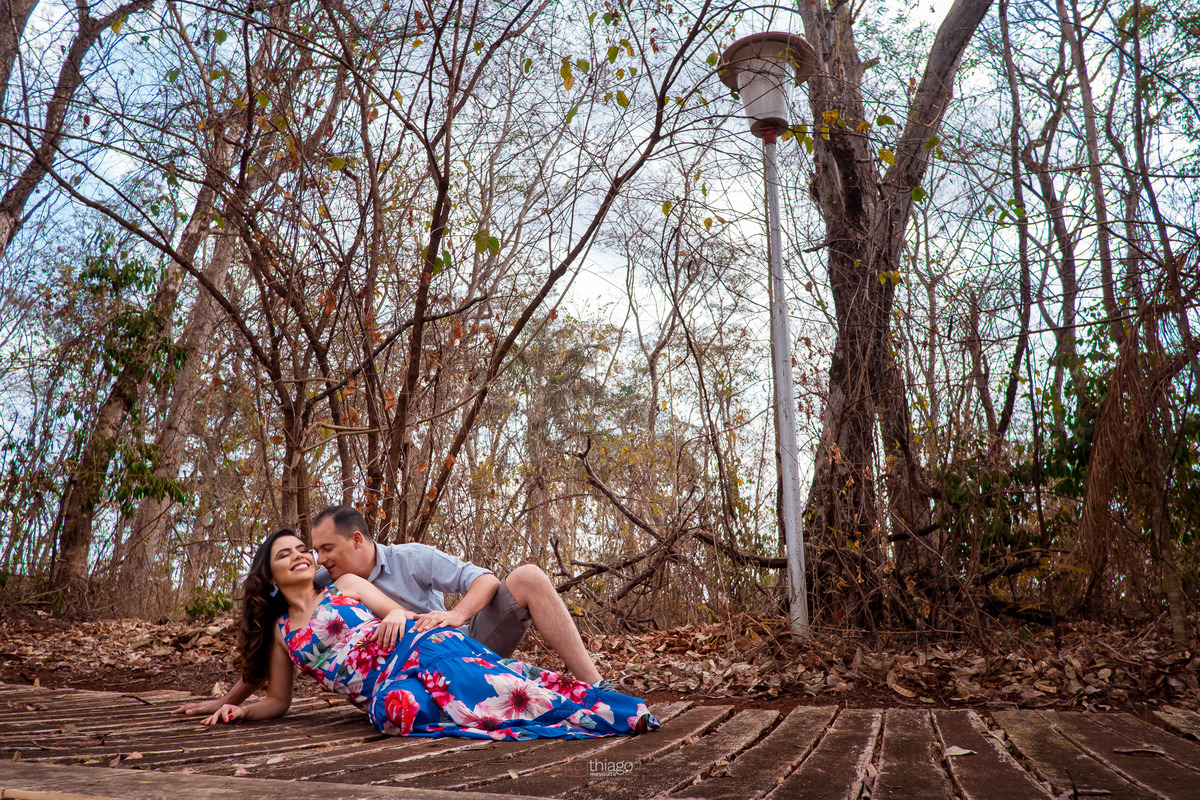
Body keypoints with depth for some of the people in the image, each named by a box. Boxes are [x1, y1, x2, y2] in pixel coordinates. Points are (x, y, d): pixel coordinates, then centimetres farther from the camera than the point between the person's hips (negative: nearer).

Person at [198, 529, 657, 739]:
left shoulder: (345, 585, 19)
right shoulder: (282, 632, 23)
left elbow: (400, 614, 13)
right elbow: (278, 701, 25)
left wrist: (397, 618, -11)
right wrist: (239, 710, 6)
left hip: (415, 648, -2)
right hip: (382, 687, 3)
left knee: (480, 687, -34)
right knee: (397, 709, -33)